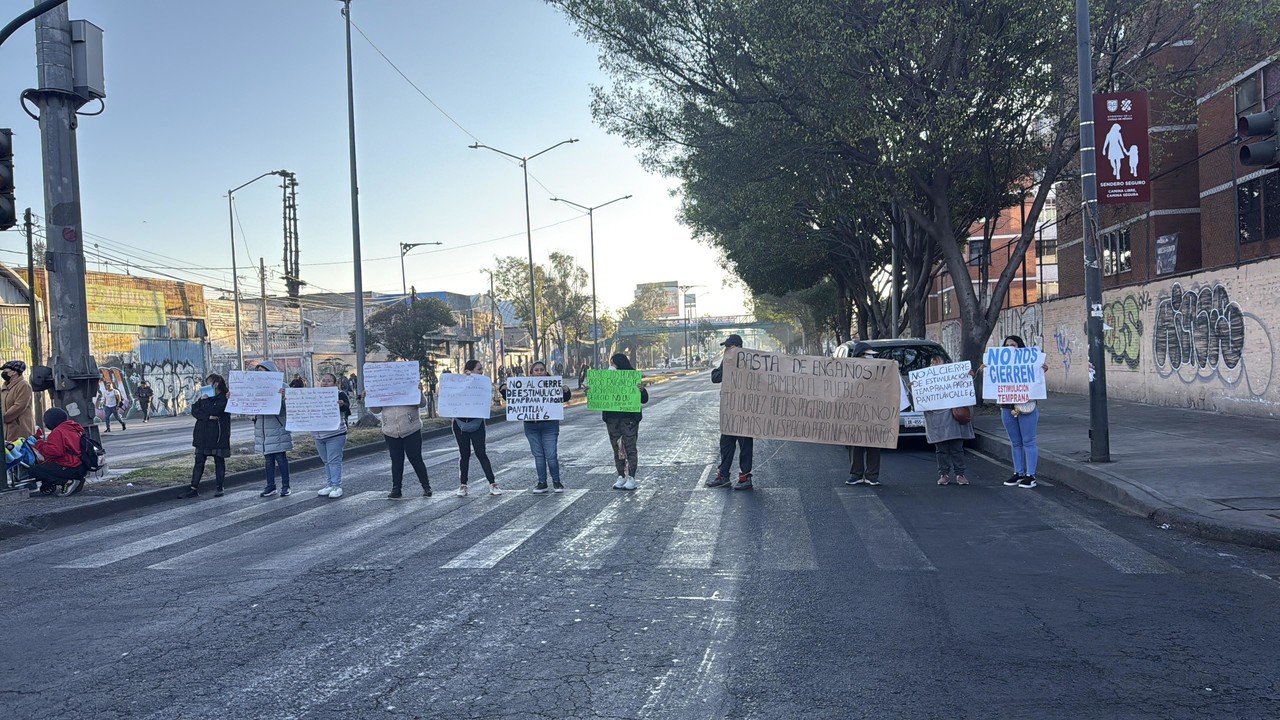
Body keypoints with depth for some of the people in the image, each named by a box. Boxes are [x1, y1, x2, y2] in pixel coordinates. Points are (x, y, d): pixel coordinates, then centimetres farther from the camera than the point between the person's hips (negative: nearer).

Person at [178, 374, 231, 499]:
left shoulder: (224, 397, -6)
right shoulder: (204, 395, 12)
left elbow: (215, 410, -20)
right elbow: (194, 411, 1)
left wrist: (204, 400, -9)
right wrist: (208, 417, -13)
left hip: (218, 435, -5)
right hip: (203, 434, 5)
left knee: (219, 460, 4)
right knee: (199, 461, 4)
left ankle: (219, 487, 12)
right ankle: (194, 488, 5)